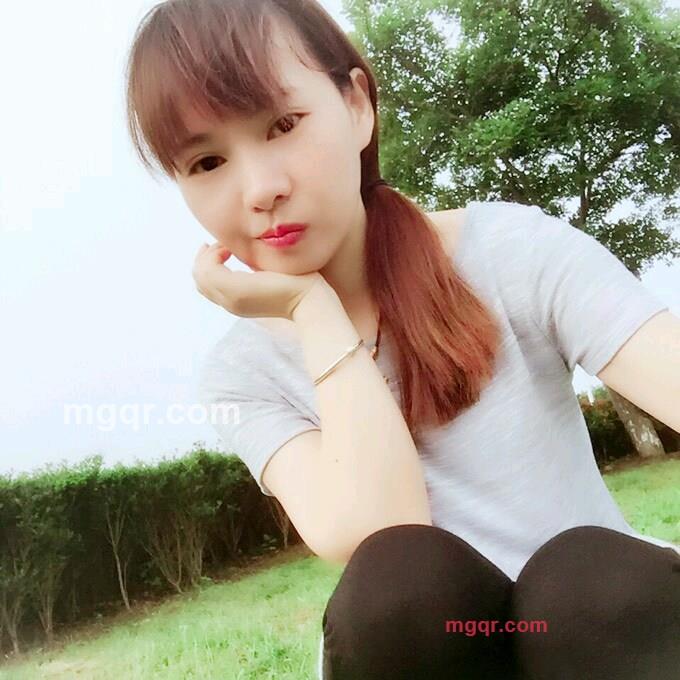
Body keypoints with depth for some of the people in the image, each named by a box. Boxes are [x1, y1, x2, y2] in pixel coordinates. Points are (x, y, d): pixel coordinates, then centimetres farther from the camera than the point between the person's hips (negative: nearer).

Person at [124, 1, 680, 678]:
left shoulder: (512, 249, -12)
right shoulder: (242, 373, -6)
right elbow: (378, 544, -22)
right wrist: (313, 310, -19)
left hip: (614, 619, -1)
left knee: (588, 571, -32)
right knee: (395, 580, -30)